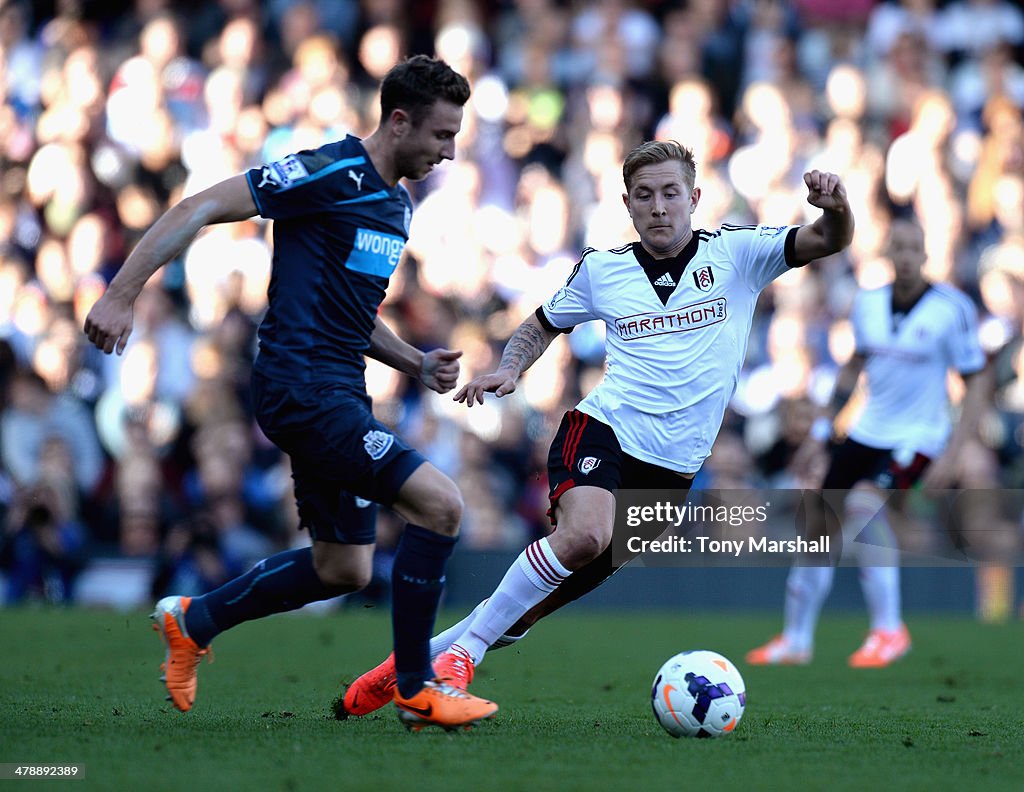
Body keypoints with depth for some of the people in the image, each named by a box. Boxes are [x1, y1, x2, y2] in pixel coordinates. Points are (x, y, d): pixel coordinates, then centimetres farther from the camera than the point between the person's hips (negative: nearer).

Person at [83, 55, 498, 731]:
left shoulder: (397, 203, 15)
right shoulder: (331, 173, -13)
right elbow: (200, 210, -15)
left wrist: (416, 363, 11)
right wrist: (122, 295, -21)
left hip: (338, 391, 10)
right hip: (301, 387, -10)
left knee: (344, 568, 13)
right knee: (440, 503, -17)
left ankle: (194, 620, 30)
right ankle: (416, 690, -6)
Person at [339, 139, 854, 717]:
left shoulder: (735, 252, 3)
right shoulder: (601, 269, 7)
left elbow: (828, 241, -7)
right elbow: (542, 326, 23)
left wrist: (834, 209, -31)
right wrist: (510, 370, 3)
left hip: (674, 464, 1)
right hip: (604, 430, -1)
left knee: (579, 579, 1)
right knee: (584, 534, -32)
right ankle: (464, 650, -19)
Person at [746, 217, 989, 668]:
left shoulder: (951, 309, -14)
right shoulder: (867, 305, 2)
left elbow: (976, 383, -10)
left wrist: (953, 453, -18)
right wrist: (821, 431, 16)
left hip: (917, 438, -6)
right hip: (866, 432, 6)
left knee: (863, 503, -29)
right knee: (820, 521, 5)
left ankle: (889, 629, -17)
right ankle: (796, 640, 23)